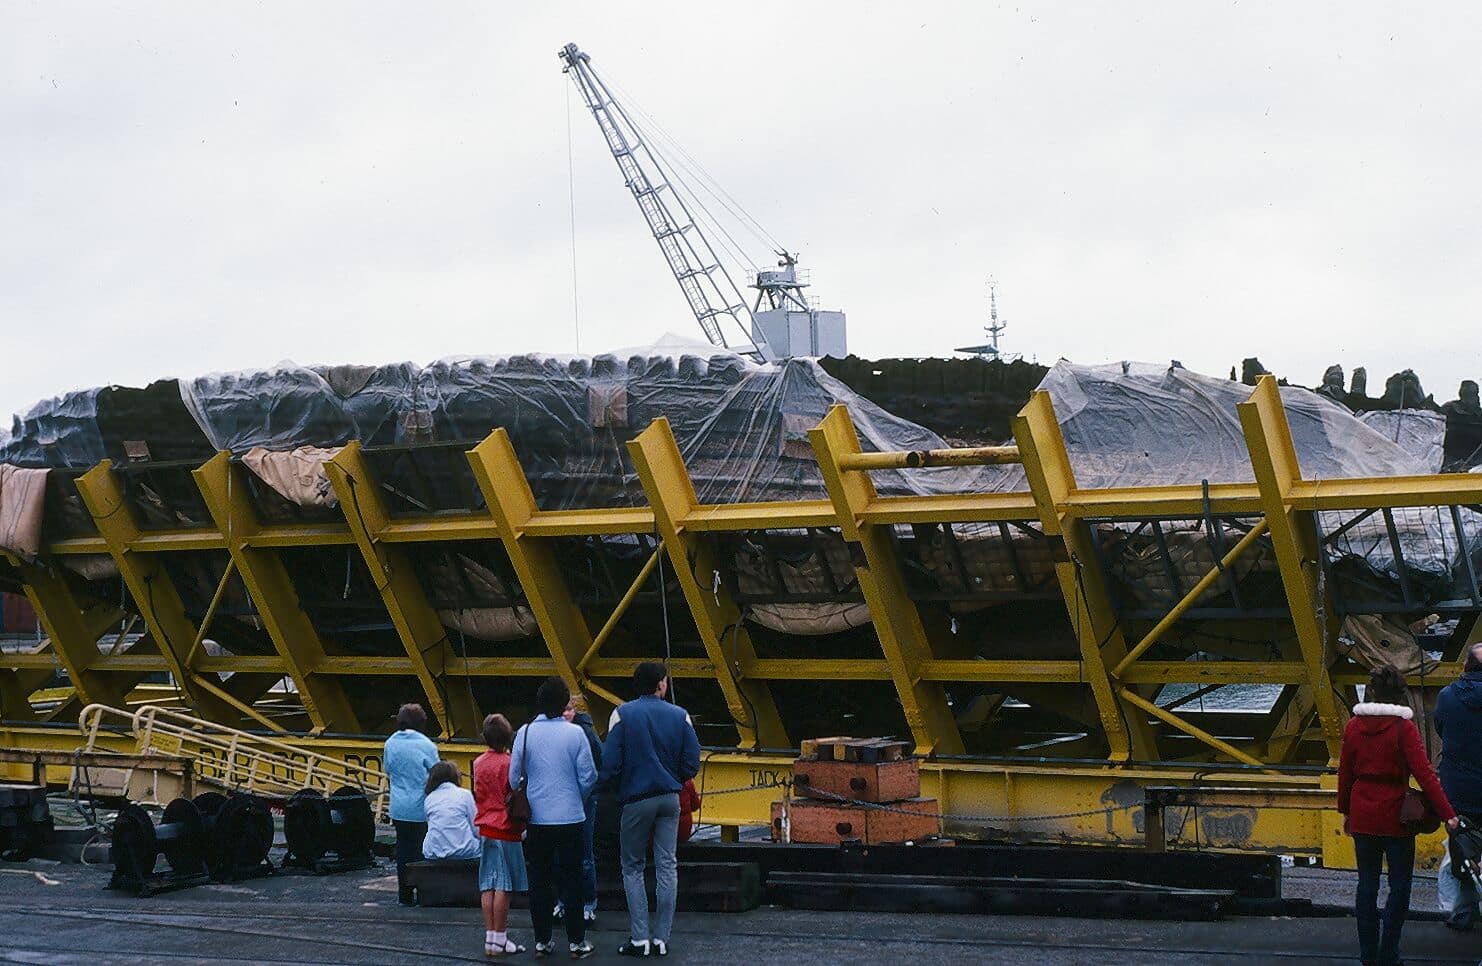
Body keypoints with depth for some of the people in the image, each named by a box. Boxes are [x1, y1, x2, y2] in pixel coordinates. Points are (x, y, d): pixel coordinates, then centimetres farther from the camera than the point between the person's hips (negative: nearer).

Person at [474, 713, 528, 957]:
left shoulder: (479, 763, 7)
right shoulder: (508, 763, -12)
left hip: (484, 829, 6)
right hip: (505, 831, -6)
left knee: (487, 886, 7)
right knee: (503, 887, -2)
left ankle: (489, 937, 9)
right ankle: (499, 940, -2)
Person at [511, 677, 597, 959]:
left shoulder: (525, 733, -5)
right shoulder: (575, 733, -9)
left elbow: (514, 778, -1)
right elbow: (588, 777, -5)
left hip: (537, 818, 1)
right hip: (570, 817, -1)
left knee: (539, 880, 11)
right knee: (571, 880, 8)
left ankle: (542, 941, 14)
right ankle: (576, 941, 10)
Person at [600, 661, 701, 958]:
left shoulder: (623, 715, -8)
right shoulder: (680, 716, -2)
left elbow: (610, 763, -12)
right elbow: (691, 764, -2)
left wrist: (609, 783, 9)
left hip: (636, 799, -2)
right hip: (670, 800, 2)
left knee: (632, 867, 8)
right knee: (667, 866, 7)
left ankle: (640, 938, 2)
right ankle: (661, 938, 7)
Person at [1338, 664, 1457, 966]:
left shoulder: (1353, 726, 0)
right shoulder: (1403, 727, -13)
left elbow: (1345, 772, 8)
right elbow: (1424, 773, -17)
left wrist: (1345, 811, 20)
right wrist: (1447, 814, -16)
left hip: (1362, 815, 4)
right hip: (1395, 817, -4)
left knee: (1366, 885, 12)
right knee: (1399, 887, 6)